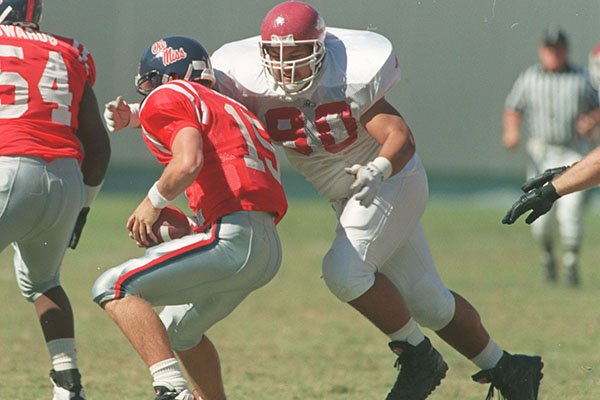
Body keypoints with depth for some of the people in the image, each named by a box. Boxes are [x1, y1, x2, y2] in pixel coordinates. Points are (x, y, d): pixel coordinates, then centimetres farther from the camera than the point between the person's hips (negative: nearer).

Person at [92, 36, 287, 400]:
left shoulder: (169, 98, 2)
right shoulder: (232, 110, 29)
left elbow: (188, 163, -17)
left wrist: (154, 202, 0)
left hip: (234, 240, -9)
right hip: (268, 250, 9)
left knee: (115, 288, -10)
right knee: (178, 330, 29)